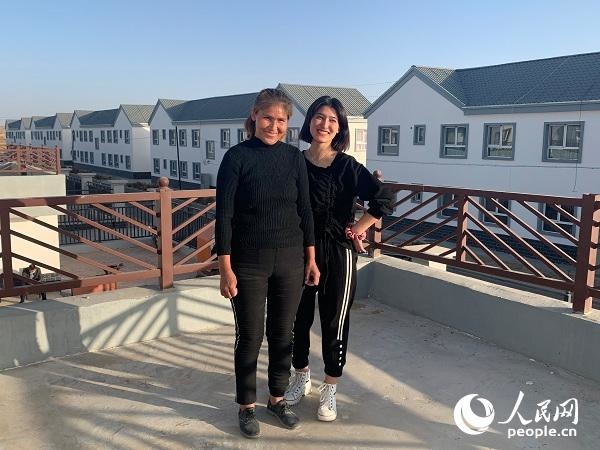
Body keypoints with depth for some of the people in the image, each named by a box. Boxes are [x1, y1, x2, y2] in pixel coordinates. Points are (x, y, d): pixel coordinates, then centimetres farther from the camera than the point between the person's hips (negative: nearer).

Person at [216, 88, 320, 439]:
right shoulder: (237, 156, -9)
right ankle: (247, 406, 28)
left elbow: (305, 210, 6)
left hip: (290, 260, 3)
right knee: (250, 336, 9)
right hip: (248, 262, -3)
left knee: (283, 332, 13)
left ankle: (278, 398, 33)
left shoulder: (294, 157, 2)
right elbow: (224, 215, -10)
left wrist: (311, 259, 5)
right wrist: (226, 268, -13)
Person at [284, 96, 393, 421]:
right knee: (298, 318, 14)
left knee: (334, 323, 7)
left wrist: (357, 229, -8)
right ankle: (301, 378, 37)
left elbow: (383, 201, -9)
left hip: (338, 253, -3)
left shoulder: (347, 166, -8)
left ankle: (329, 391, 25)